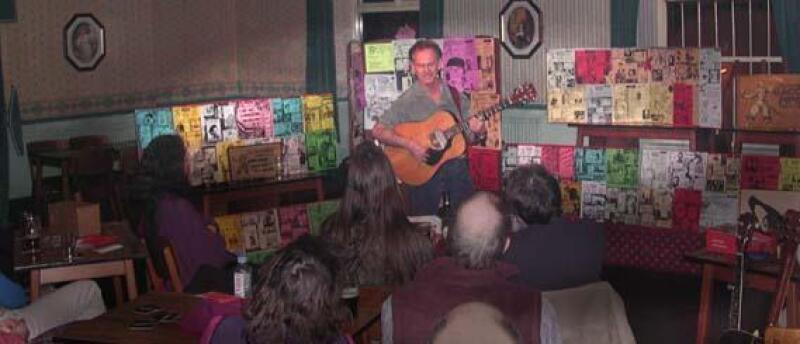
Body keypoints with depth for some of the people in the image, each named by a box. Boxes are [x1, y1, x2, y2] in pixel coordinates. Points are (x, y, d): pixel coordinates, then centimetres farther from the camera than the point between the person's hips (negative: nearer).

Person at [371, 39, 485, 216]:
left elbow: (468, 138, 13)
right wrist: (409, 144, -22)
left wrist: (478, 131, -9)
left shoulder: (456, 96, 7)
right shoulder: (407, 101, -5)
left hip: (457, 167, 3)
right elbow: (377, 131, -12)